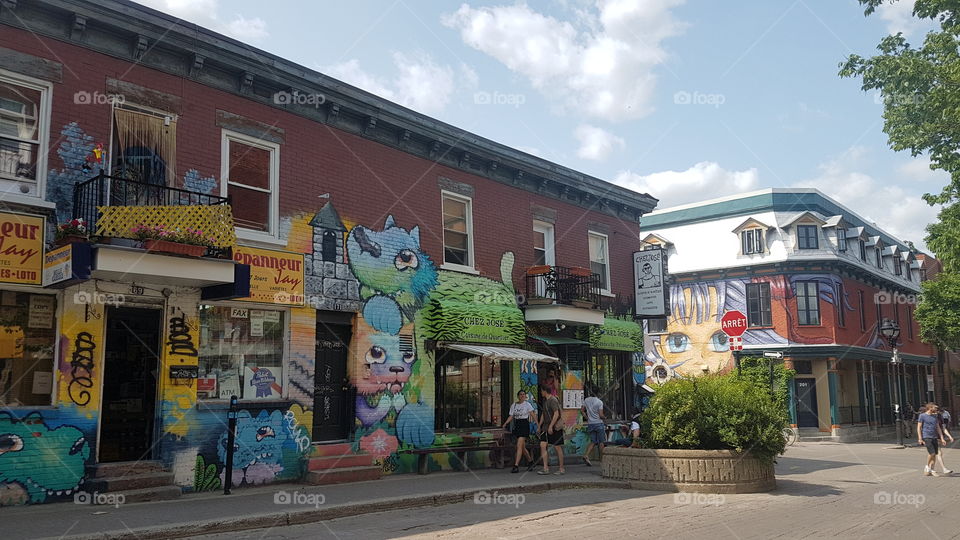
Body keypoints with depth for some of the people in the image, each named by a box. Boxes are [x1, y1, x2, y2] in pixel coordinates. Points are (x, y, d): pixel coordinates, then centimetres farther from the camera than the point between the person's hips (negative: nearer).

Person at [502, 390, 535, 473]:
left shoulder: (527, 404, -3)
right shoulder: (513, 405, 11)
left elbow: (532, 414, -12)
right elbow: (511, 416, 9)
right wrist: (505, 423, -8)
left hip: (524, 425, -5)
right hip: (517, 425, 5)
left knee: (519, 446, -13)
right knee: (523, 447, 12)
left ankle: (516, 466, -14)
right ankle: (531, 462, 31)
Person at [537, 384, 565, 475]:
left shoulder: (553, 400, -13)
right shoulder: (545, 400, 15)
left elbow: (556, 414, -20)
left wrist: (551, 426, -23)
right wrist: (539, 426, 20)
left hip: (554, 427, -8)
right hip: (546, 427, 9)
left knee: (557, 447, 0)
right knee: (543, 445, -3)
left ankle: (561, 468, 11)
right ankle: (546, 468, -2)